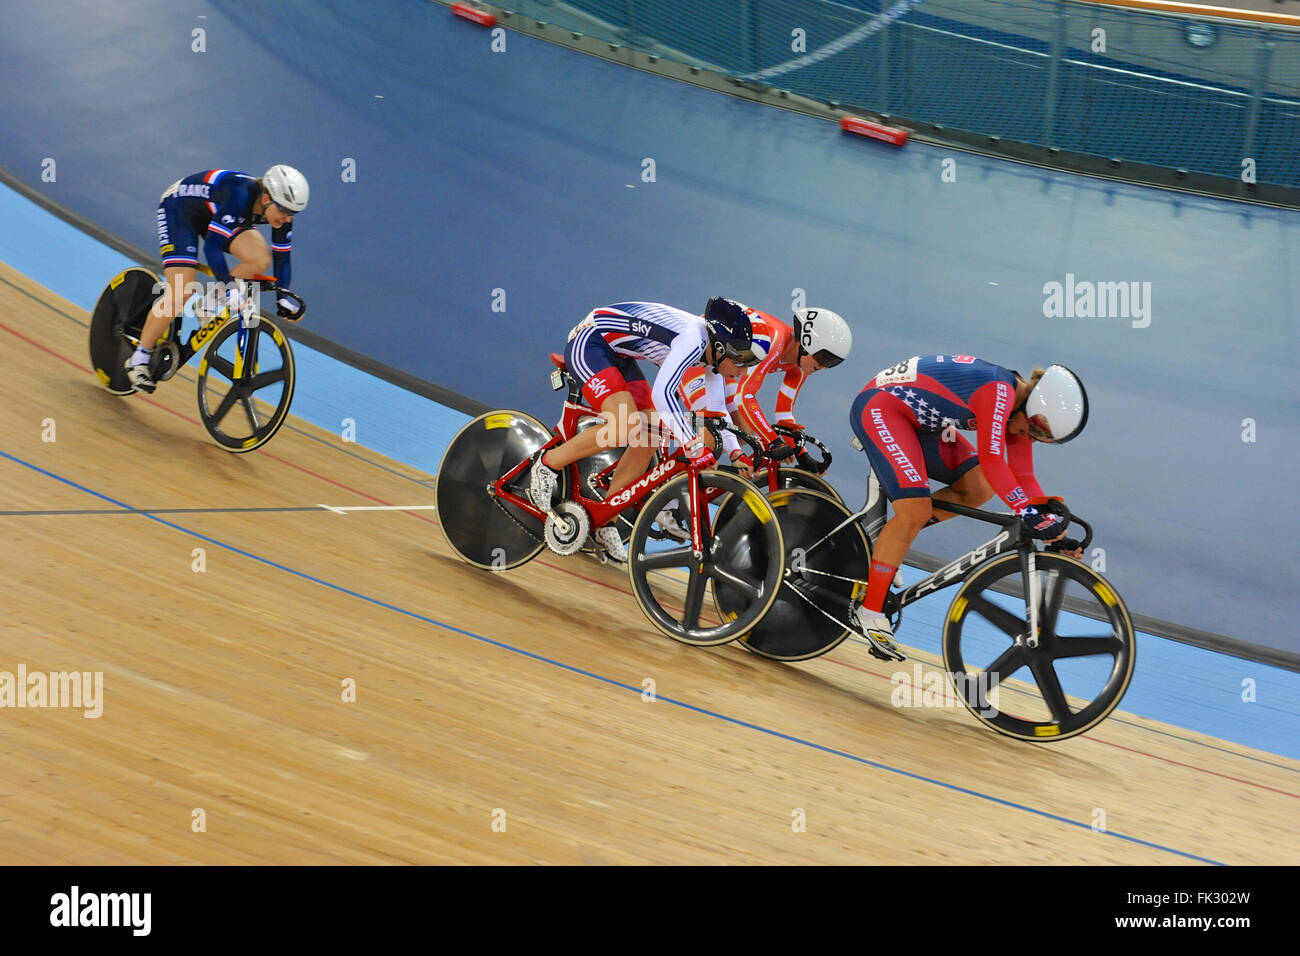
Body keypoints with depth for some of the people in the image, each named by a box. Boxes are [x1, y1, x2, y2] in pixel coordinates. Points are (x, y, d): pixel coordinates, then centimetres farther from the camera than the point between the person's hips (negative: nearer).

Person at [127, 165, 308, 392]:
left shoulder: (280, 210, -18)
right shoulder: (240, 195, -38)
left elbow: (282, 257, -5)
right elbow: (212, 245, -40)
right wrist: (231, 288, -46)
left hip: (213, 214, 6)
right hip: (179, 208, -6)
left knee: (261, 260, -21)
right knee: (179, 295, -17)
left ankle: (209, 304, 0)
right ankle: (139, 359, -1)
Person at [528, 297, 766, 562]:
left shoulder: (711, 348, 0)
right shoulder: (692, 339, -28)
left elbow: (717, 411, 10)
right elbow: (662, 394, -38)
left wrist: (735, 452, -2)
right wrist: (694, 444, -38)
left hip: (616, 355, 10)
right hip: (587, 344, -10)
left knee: (647, 442, 0)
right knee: (628, 429, -26)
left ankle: (604, 523, 9)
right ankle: (547, 465, -8)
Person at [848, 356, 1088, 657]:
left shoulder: (1019, 407, 2)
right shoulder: (999, 391, -26)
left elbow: (1023, 476, 6)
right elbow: (992, 461, -32)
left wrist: (1051, 522, -1)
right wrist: (1029, 514, -33)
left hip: (917, 418, 10)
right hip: (878, 406, -10)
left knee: (979, 489, -1)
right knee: (916, 511, -21)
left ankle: (886, 538, 6)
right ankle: (869, 612, -12)